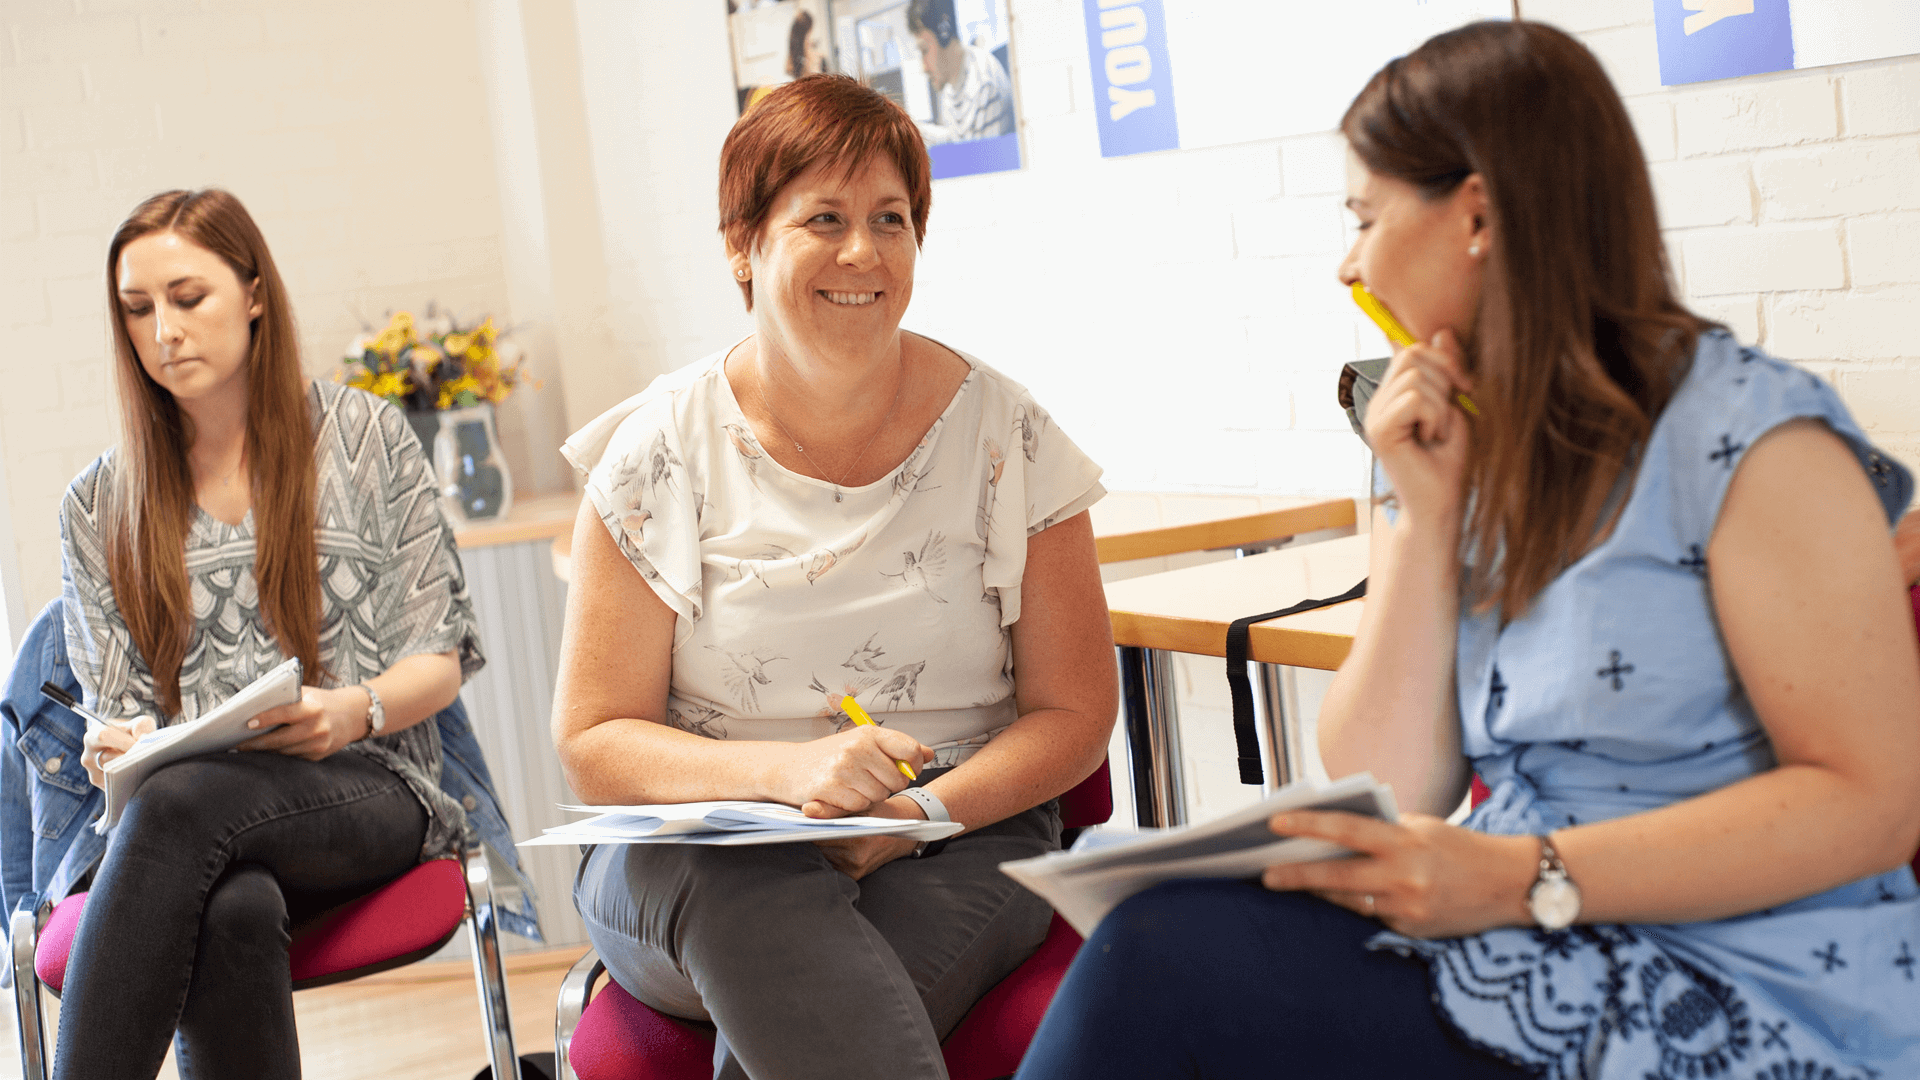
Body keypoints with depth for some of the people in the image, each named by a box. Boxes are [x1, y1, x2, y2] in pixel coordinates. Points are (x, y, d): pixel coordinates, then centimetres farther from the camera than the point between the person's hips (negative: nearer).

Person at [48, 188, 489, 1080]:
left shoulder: (363, 436, 11)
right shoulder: (97, 509, 17)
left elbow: (441, 657, 8)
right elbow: (116, 714, 14)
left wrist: (358, 711, -14)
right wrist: (115, 750, -11)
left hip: (367, 791, -1)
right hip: (186, 809, 2)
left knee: (181, 805, -37)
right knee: (232, 914, -39)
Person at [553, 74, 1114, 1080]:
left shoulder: (1002, 435, 2)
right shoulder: (660, 452, 0)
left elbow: (1073, 714, 4)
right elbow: (593, 742, -1)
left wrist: (920, 811, -16)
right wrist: (785, 770, -20)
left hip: (954, 847, -1)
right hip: (695, 846, 1)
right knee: (742, 891, -36)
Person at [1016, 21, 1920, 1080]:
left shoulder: (1749, 433, -10)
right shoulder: (1456, 452, 11)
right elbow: (1388, 793, 5)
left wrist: (1523, 878, -23)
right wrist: (1425, 515, -5)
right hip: (1541, 970, 6)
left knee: (1162, 959, -21)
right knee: (1157, 938, -19)